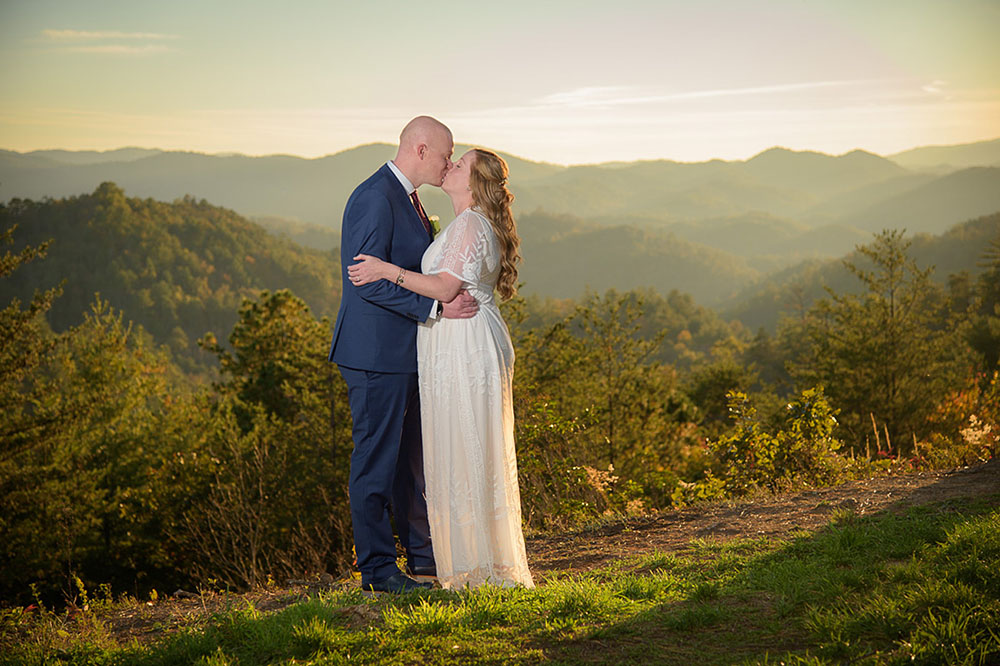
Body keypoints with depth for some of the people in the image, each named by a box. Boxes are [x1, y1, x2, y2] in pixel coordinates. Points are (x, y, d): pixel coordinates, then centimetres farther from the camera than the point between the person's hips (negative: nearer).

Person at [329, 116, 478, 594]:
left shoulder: (406, 198, 15)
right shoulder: (375, 198, -18)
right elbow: (369, 283, -23)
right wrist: (436, 308, -23)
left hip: (402, 351, 10)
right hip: (376, 352, -10)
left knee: (411, 456, 18)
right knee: (376, 460, -2)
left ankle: (422, 553, 29)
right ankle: (378, 570, 7)